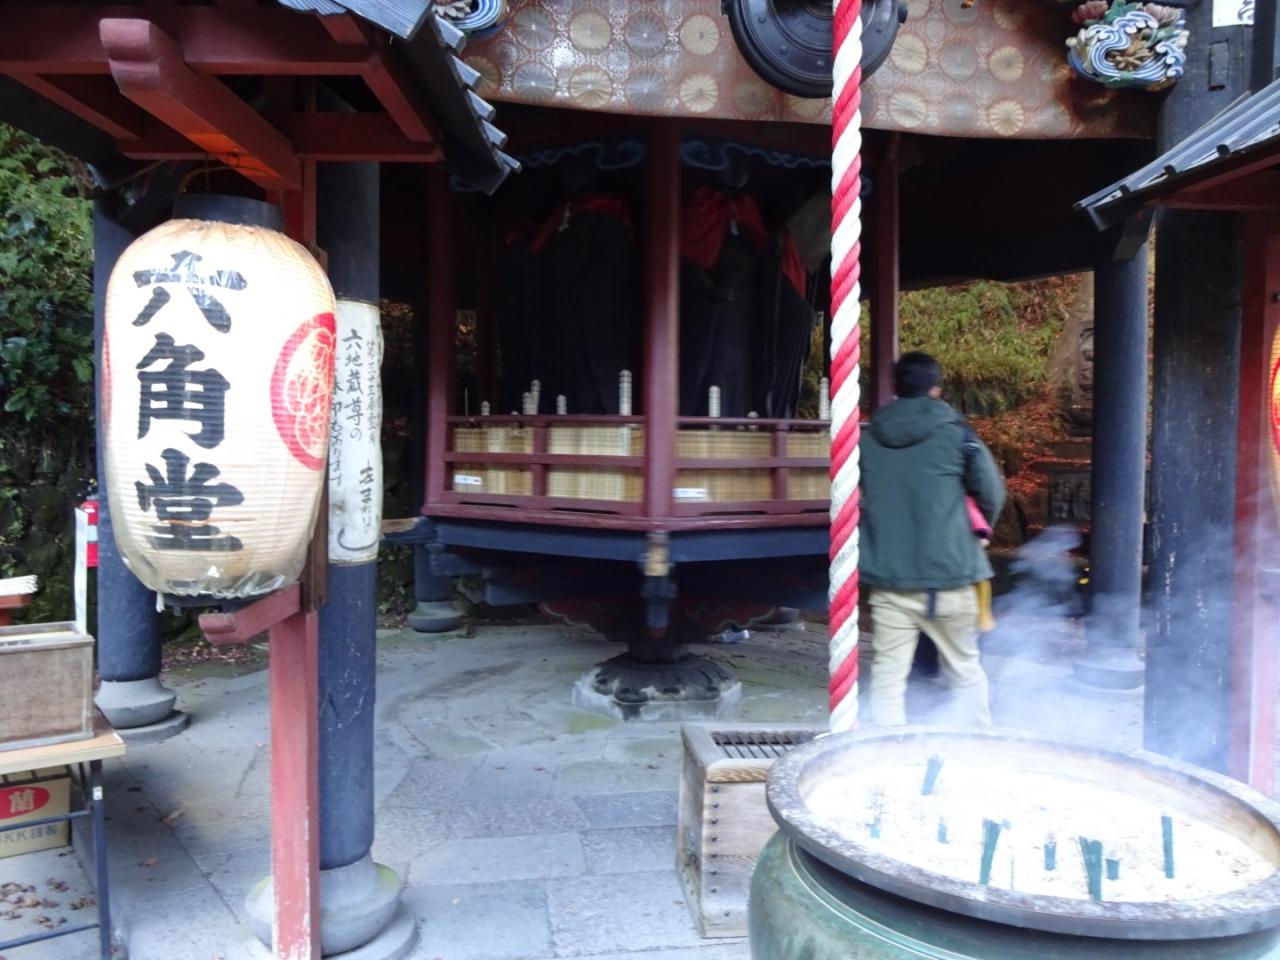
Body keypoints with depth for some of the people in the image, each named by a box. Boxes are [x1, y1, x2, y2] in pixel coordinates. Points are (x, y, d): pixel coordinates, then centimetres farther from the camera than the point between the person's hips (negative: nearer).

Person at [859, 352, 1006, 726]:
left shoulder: (867, 439, 3)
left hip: (887, 577, 2)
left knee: (887, 675, 6)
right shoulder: (955, 433, -4)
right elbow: (992, 494, 3)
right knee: (965, 671, 15)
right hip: (947, 574, -1)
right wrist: (977, 528, 22)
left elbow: (857, 499, 10)